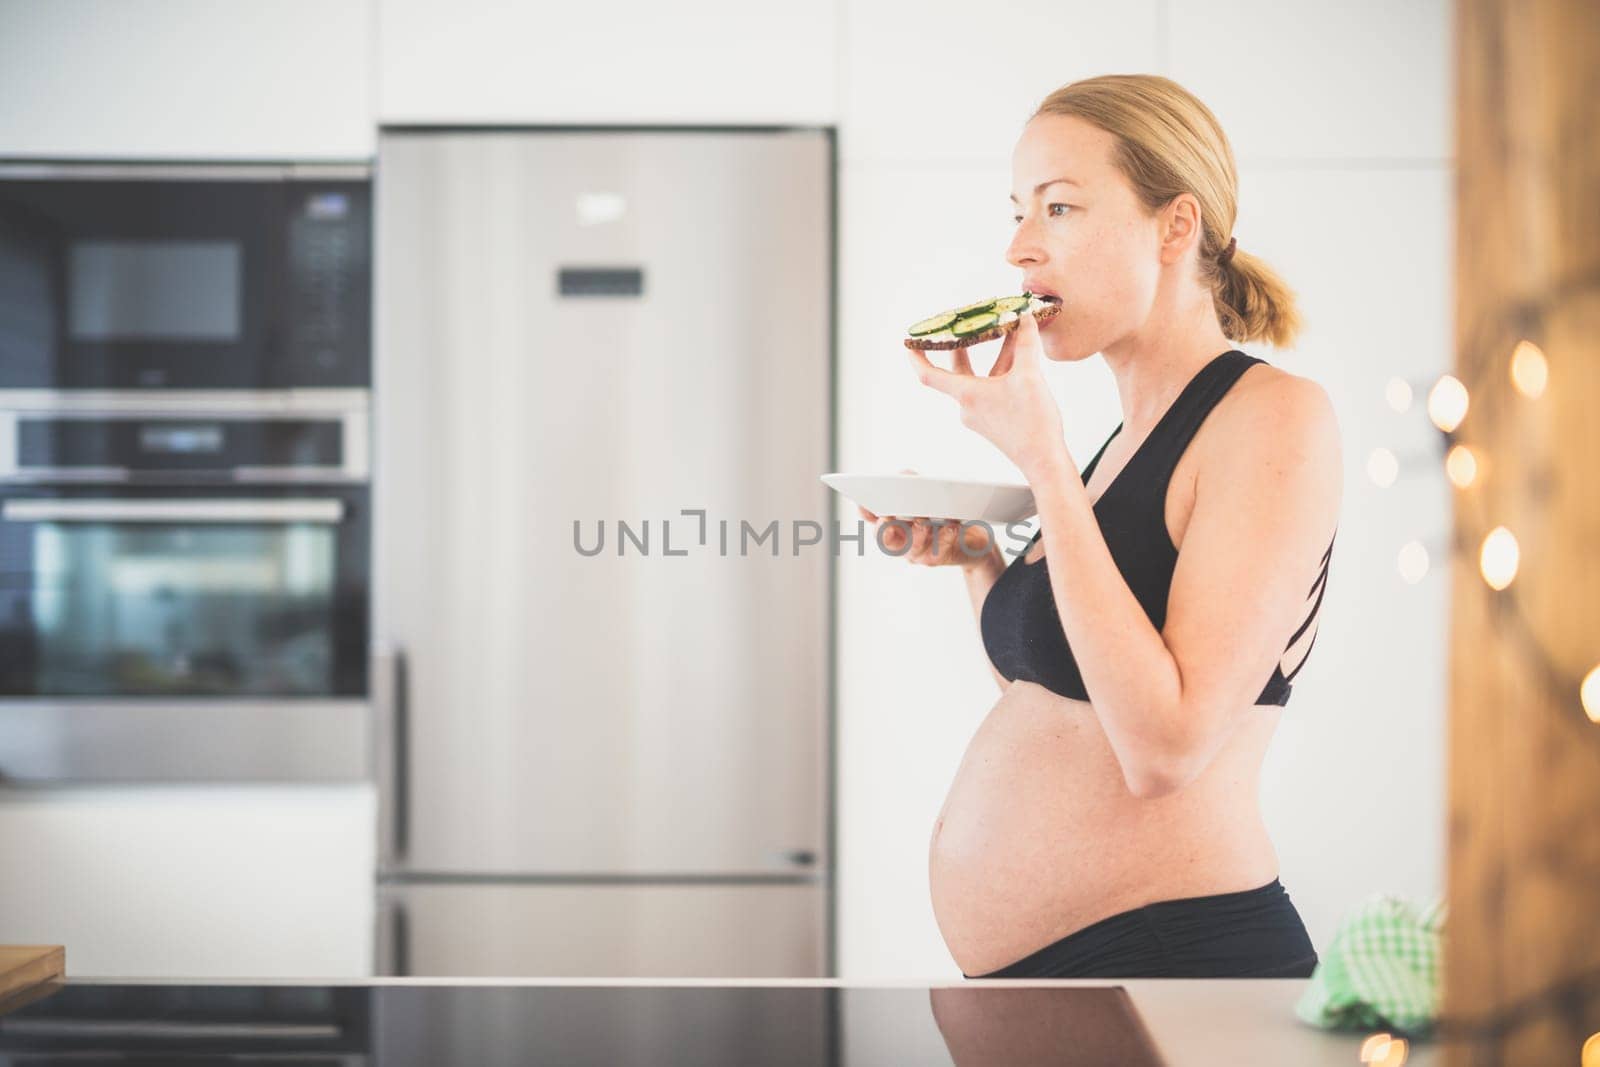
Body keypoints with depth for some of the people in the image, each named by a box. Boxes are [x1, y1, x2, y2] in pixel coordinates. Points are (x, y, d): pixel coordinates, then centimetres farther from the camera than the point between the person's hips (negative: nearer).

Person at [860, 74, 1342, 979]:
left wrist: (1041, 456, -21)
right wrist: (977, 558, 1)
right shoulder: (1136, 433, 10)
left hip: (1181, 949, -8)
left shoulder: (1275, 415, -14)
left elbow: (1165, 745, -23)